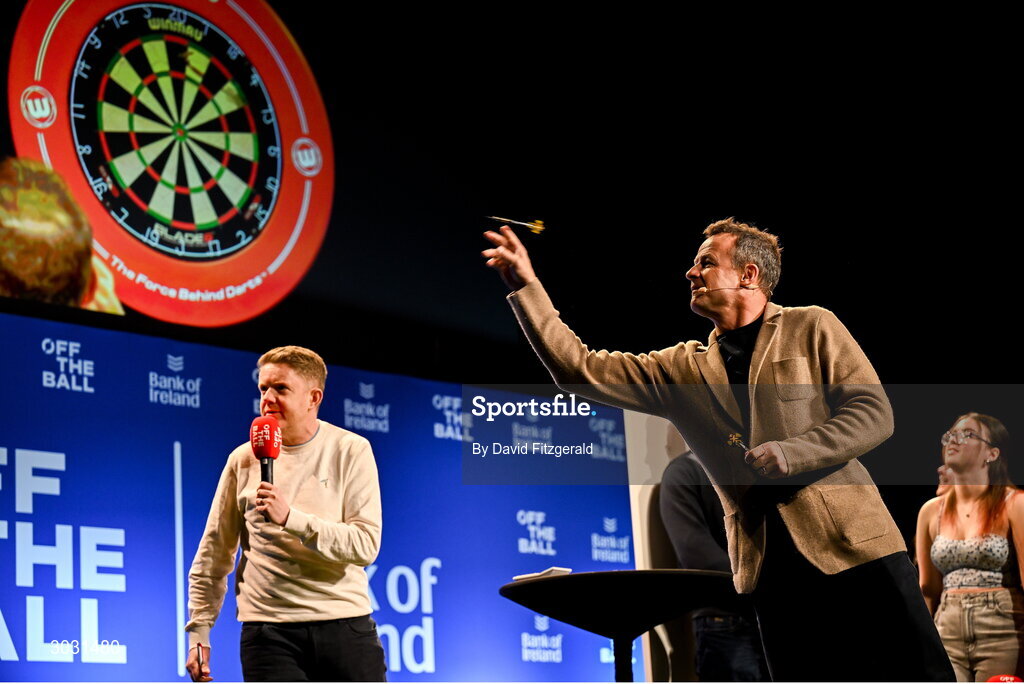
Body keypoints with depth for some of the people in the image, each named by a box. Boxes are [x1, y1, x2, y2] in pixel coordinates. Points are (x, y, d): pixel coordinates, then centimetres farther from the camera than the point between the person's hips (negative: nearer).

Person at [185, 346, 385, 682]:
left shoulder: (351, 451, 1)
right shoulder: (243, 459, 7)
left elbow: (366, 544, -9)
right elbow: (214, 553, 13)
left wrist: (291, 519, -20)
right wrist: (198, 630, 9)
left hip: (345, 625, -1)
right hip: (268, 631, 1)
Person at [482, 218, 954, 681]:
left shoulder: (810, 328, 6)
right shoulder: (682, 370, 16)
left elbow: (874, 413, -2)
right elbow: (579, 369, 13)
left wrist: (791, 452, -15)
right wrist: (525, 285, 8)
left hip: (853, 544, -3)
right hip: (773, 567, 4)